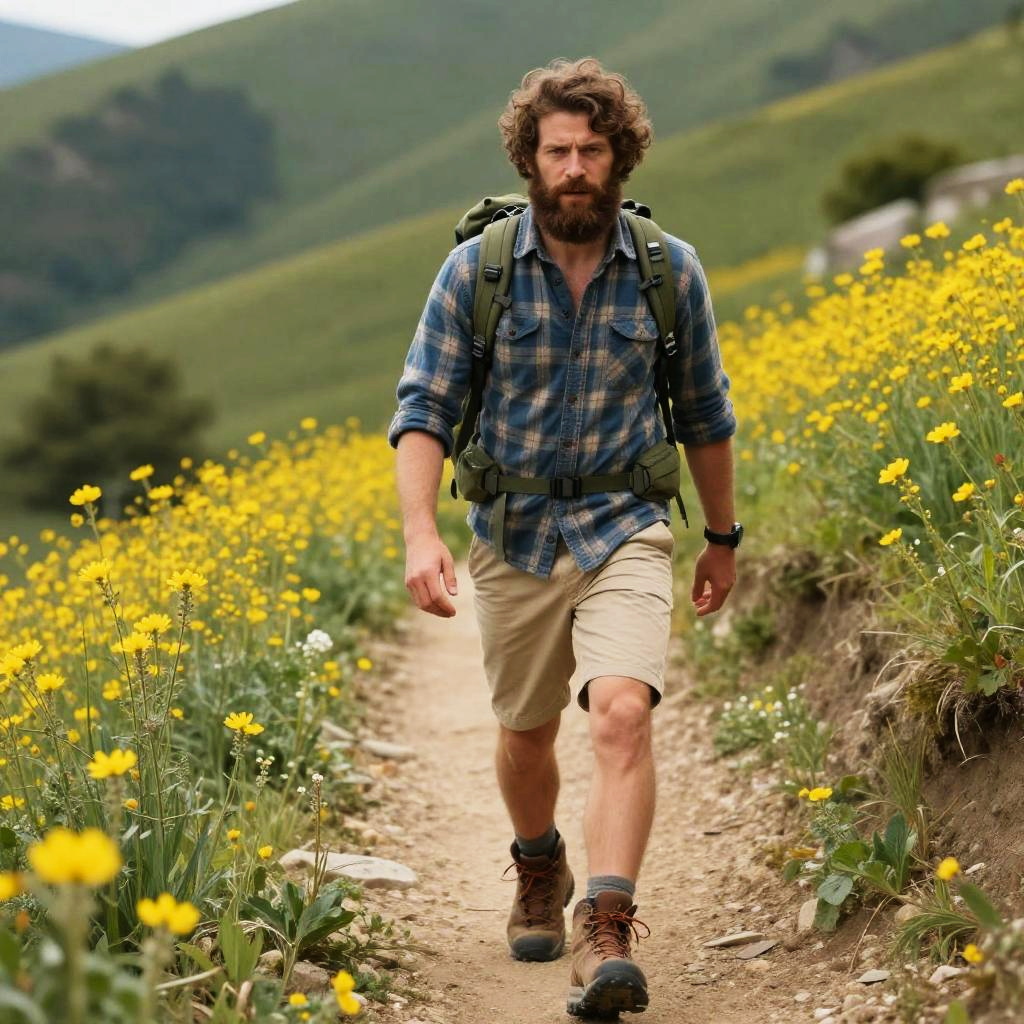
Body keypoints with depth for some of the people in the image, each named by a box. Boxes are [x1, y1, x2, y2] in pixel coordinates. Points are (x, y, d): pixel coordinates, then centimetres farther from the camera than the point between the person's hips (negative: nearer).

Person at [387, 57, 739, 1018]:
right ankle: (539, 873, 46)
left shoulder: (671, 270, -5)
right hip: (513, 537, 1)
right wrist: (421, 535, -23)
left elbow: (703, 415, 9)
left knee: (621, 714, -23)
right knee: (525, 731, 17)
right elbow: (423, 408, -8)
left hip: (624, 531, -1)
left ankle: (606, 933, -24)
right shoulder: (477, 267, -8)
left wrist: (723, 536, 17)